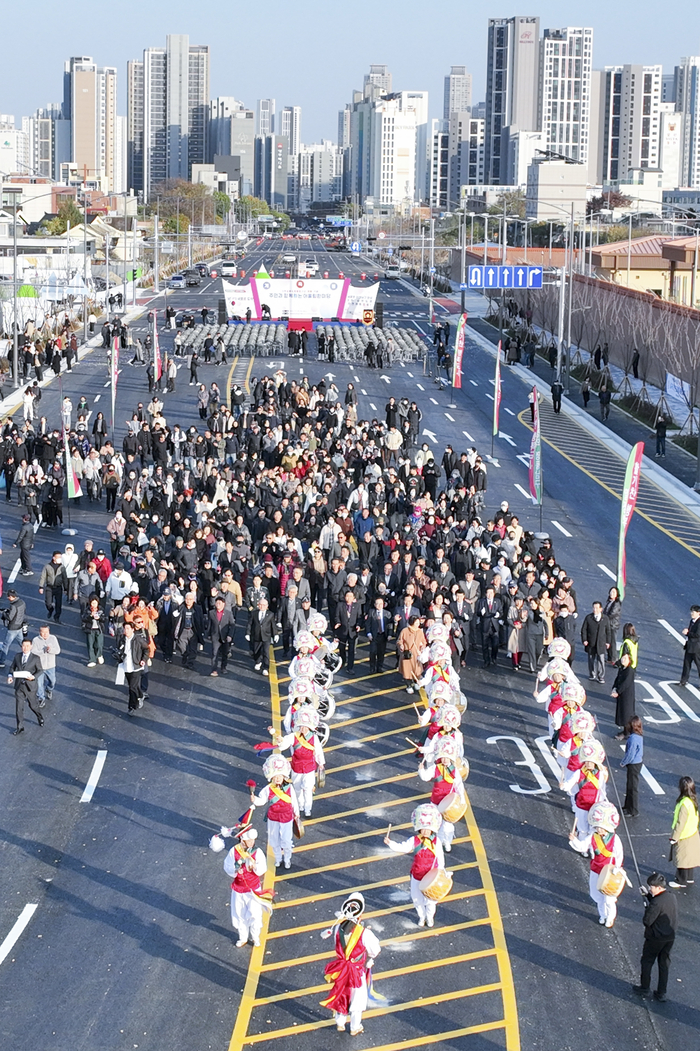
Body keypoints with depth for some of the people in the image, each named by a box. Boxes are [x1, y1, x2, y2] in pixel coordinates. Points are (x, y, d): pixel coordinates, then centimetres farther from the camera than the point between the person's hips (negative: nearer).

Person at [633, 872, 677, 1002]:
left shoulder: (656, 903, -29)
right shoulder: (671, 898, -4)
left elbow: (647, 921, -24)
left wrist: (646, 907, -8)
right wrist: (648, 895, 7)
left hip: (655, 938, -7)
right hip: (670, 937, 7)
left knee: (647, 962, 15)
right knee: (664, 965, 16)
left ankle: (645, 988, 28)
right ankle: (661, 993, 23)